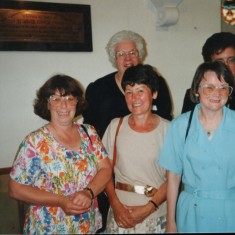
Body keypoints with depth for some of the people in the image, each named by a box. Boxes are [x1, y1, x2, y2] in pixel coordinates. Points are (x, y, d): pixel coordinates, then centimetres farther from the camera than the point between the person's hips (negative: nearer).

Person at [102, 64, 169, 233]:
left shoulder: (167, 129, -7)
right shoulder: (115, 126, 0)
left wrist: (148, 208, -13)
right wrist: (115, 204, -8)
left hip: (156, 214, -1)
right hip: (120, 211, 2)